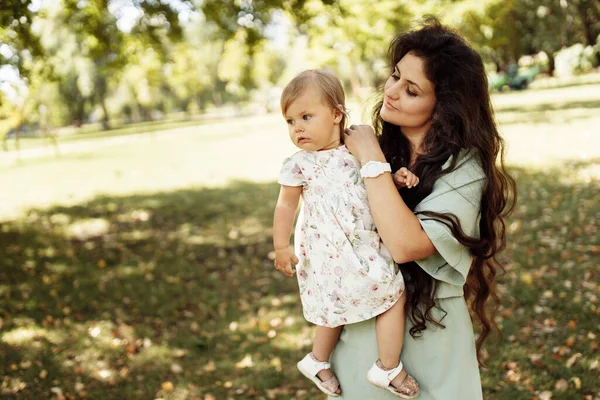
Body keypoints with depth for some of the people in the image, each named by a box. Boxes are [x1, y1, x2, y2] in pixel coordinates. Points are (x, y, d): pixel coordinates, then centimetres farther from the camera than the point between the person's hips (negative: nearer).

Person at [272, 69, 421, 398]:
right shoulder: (299, 165, -9)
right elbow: (286, 205, -2)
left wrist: (398, 176, -4)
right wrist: (281, 247, -5)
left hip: (367, 246, 6)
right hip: (329, 253, -6)